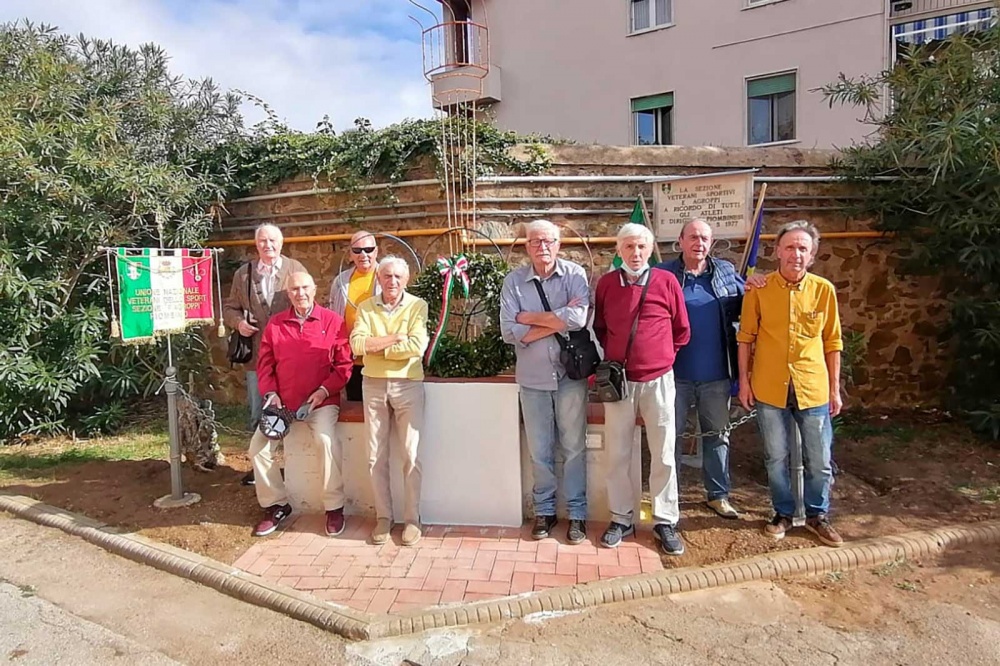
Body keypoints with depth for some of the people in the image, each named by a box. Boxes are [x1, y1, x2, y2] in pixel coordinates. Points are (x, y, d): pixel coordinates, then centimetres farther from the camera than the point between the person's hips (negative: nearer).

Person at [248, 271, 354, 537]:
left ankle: (334, 507, -11)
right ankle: (276, 506, 13)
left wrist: (324, 390, -14)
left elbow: (344, 364, -3)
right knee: (258, 447, -7)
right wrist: (270, 393, -4)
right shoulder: (275, 323, 8)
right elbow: (265, 363, 10)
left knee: (327, 440, -29)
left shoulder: (333, 321, -2)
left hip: (321, 402, -4)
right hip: (283, 403, 4)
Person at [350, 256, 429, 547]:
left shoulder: (418, 306, -3)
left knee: (411, 455, 0)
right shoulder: (366, 308, 5)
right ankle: (383, 516, 21)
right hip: (373, 386, 3)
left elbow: (417, 346, -17)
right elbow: (357, 344, -10)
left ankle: (412, 518, 13)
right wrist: (396, 338, -14)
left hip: (408, 385, -3)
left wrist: (377, 346, -11)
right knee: (376, 456, 8)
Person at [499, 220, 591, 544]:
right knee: (540, 450, 13)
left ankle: (577, 513, 24)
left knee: (574, 447, 10)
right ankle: (544, 510, 29)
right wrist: (557, 320, -15)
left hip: (570, 373, -1)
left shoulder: (574, 274, -6)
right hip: (532, 377, 2)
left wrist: (529, 317, -13)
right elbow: (509, 332, -10)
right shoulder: (514, 280, -2)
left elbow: (578, 318, -22)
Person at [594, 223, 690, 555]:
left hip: (658, 379, -1)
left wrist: (662, 355, 8)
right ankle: (621, 518, 22)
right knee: (617, 453, 8)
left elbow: (682, 330, 7)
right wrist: (615, 355, 7)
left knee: (663, 453, 6)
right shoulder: (606, 283, 2)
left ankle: (666, 521, 20)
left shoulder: (667, 281, -2)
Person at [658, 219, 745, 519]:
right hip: (675, 373, -3)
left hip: (717, 375, 3)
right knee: (671, 435, 9)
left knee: (718, 434, 15)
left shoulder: (726, 271, 6)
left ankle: (718, 494, 30)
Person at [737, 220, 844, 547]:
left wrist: (834, 388, 4)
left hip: (813, 389, 1)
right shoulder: (759, 289, -6)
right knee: (776, 457, 13)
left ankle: (817, 515, 32)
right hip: (769, 389, -1)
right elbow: (746, 337, 1)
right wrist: (744, 379, -2)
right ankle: (783, 513, 32)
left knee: (820, 461, 11)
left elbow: (832, 343, 4)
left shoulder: (824, 290, -3)